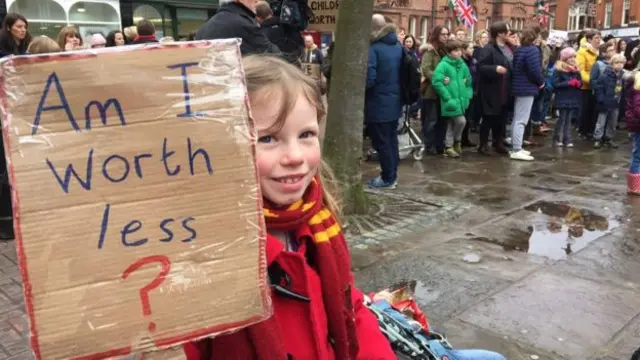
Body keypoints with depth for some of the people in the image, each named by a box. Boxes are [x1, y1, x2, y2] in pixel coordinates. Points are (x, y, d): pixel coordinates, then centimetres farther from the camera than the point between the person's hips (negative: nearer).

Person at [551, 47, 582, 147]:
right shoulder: (558, 70, -8)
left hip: (573, 99, 5)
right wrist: (569, 83, -18)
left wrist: (578, 83, -8)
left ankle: (567, 139, 9)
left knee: (569, 119, 7)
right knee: (562, 118, -2)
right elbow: (555, 84, -15)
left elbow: (580, 82, 16)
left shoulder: (576, 70, 10)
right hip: (562, 98, -5)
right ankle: (557, 138, 9)